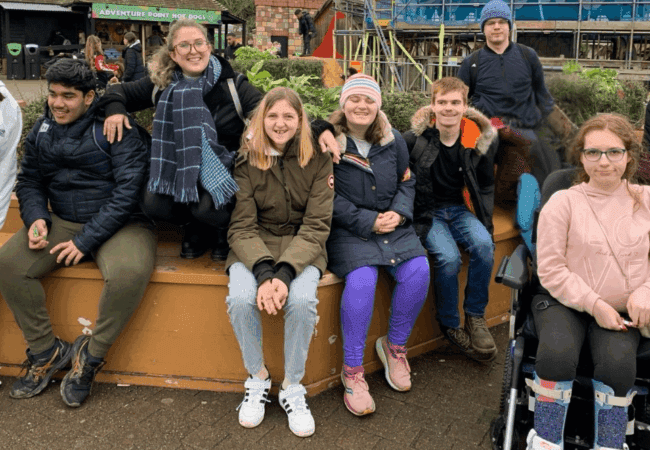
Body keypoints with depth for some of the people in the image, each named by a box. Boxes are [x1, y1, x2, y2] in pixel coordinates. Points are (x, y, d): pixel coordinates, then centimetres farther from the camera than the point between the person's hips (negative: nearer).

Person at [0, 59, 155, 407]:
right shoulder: (42, 130, 9)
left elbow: (128, 189, -18)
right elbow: (29, 181, 16)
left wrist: (86, 240, -20)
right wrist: (35, 218, -7)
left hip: (119, 223, -5)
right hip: (62, 221, 5)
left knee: (129, 272, -36)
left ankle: (91, 355, -10)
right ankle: (46, 350, 1)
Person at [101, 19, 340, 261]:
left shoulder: (232, 84, -7)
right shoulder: (162, 84, 0)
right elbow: (118, 91, 12)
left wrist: (318, 128, -30)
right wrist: (114, 110, -14)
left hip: (224, 168, -3)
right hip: (180, 168, 3)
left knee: (207, 207, -33)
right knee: (153, 204, -24)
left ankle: (225, 231, 7)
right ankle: (197, 228, 10)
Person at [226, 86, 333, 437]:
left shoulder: (318, 162, -3)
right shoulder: (246, 161, -2)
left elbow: (316, 226, -9)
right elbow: (241, 226, -7)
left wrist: (285, 273, -24)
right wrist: (263, 271, -26)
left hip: (302, 249, 0)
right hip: (253, 248, 1)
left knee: (301, 301, -30)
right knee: (240, 298, -29)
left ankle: (293, 388, -6)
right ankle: (257, 378, -2)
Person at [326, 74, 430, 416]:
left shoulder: (393, 140, 10)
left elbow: (407, 182, 17)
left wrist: (399, 212, -4)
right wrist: (368, 221, -15)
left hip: (392, 225, 5)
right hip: (347, 230, -4)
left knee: (418, 270, -21)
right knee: (362, 278, -31)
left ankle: (395, 346, 3)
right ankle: (352, 369, -16)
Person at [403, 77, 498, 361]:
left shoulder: (479, 141, 2)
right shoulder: (416, 139, -8)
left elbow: (486, 186, 13)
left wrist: (484, 224, 4)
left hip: (459, 210, 3)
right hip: (426, 212, -3)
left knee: (483, 244, -28)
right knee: (448, 258, -29)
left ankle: (475, 318, -9)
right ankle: (450, 326, -6)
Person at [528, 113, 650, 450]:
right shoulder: (563, 202, -3)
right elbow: (550, 269, -6)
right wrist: (593, 304, -14)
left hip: (622, 310, 2)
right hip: (566, 301, -2)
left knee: (618, 361, -28)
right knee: (558, 354, -30)